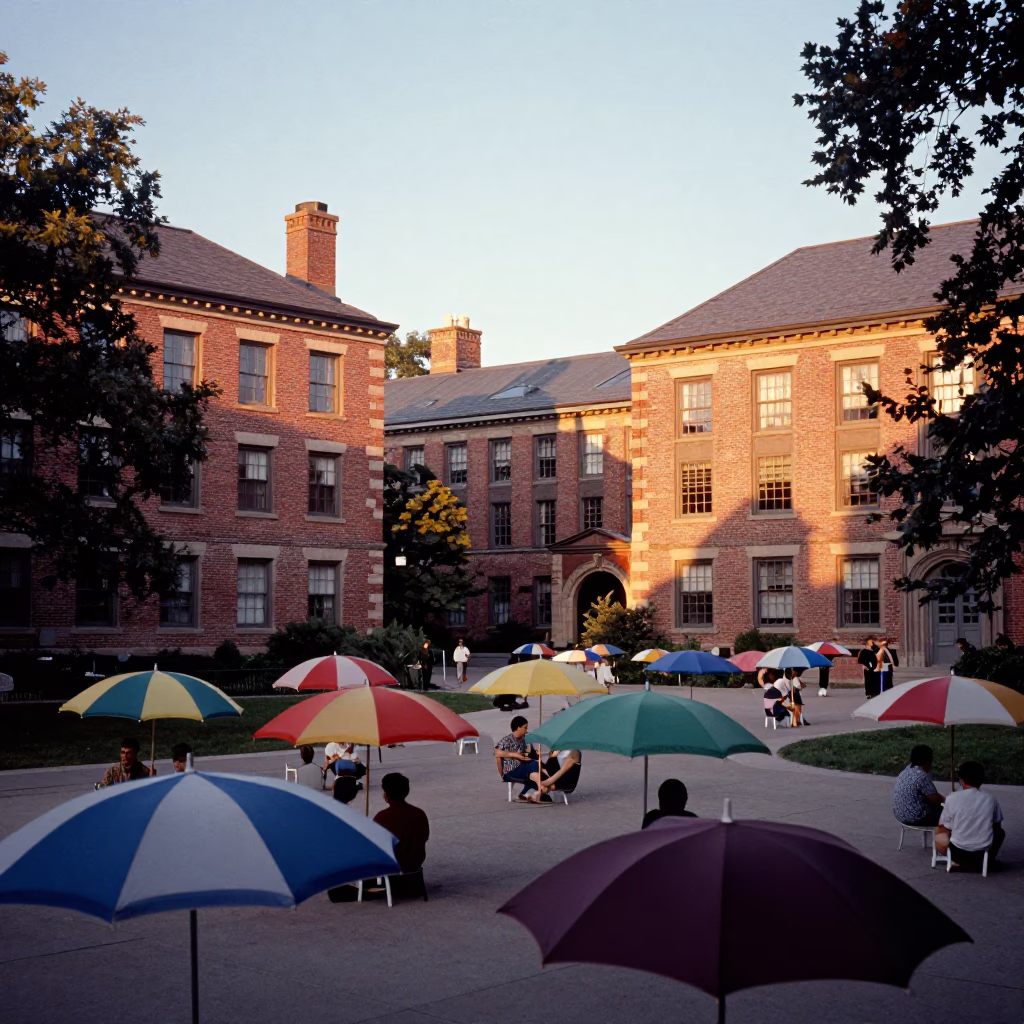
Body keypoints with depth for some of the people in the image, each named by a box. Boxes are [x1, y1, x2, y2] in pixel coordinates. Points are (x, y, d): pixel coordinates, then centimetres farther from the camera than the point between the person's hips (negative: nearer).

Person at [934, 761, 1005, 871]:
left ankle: (959, 862, 10)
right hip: (983, 852, 3)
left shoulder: (952, 798, -8)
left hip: (958, 852, -3)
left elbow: (943, 826, 1)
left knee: (938, 832, 28)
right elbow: (997, 826, 11)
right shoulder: (990, 799, -2)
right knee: (999, 832, 33)